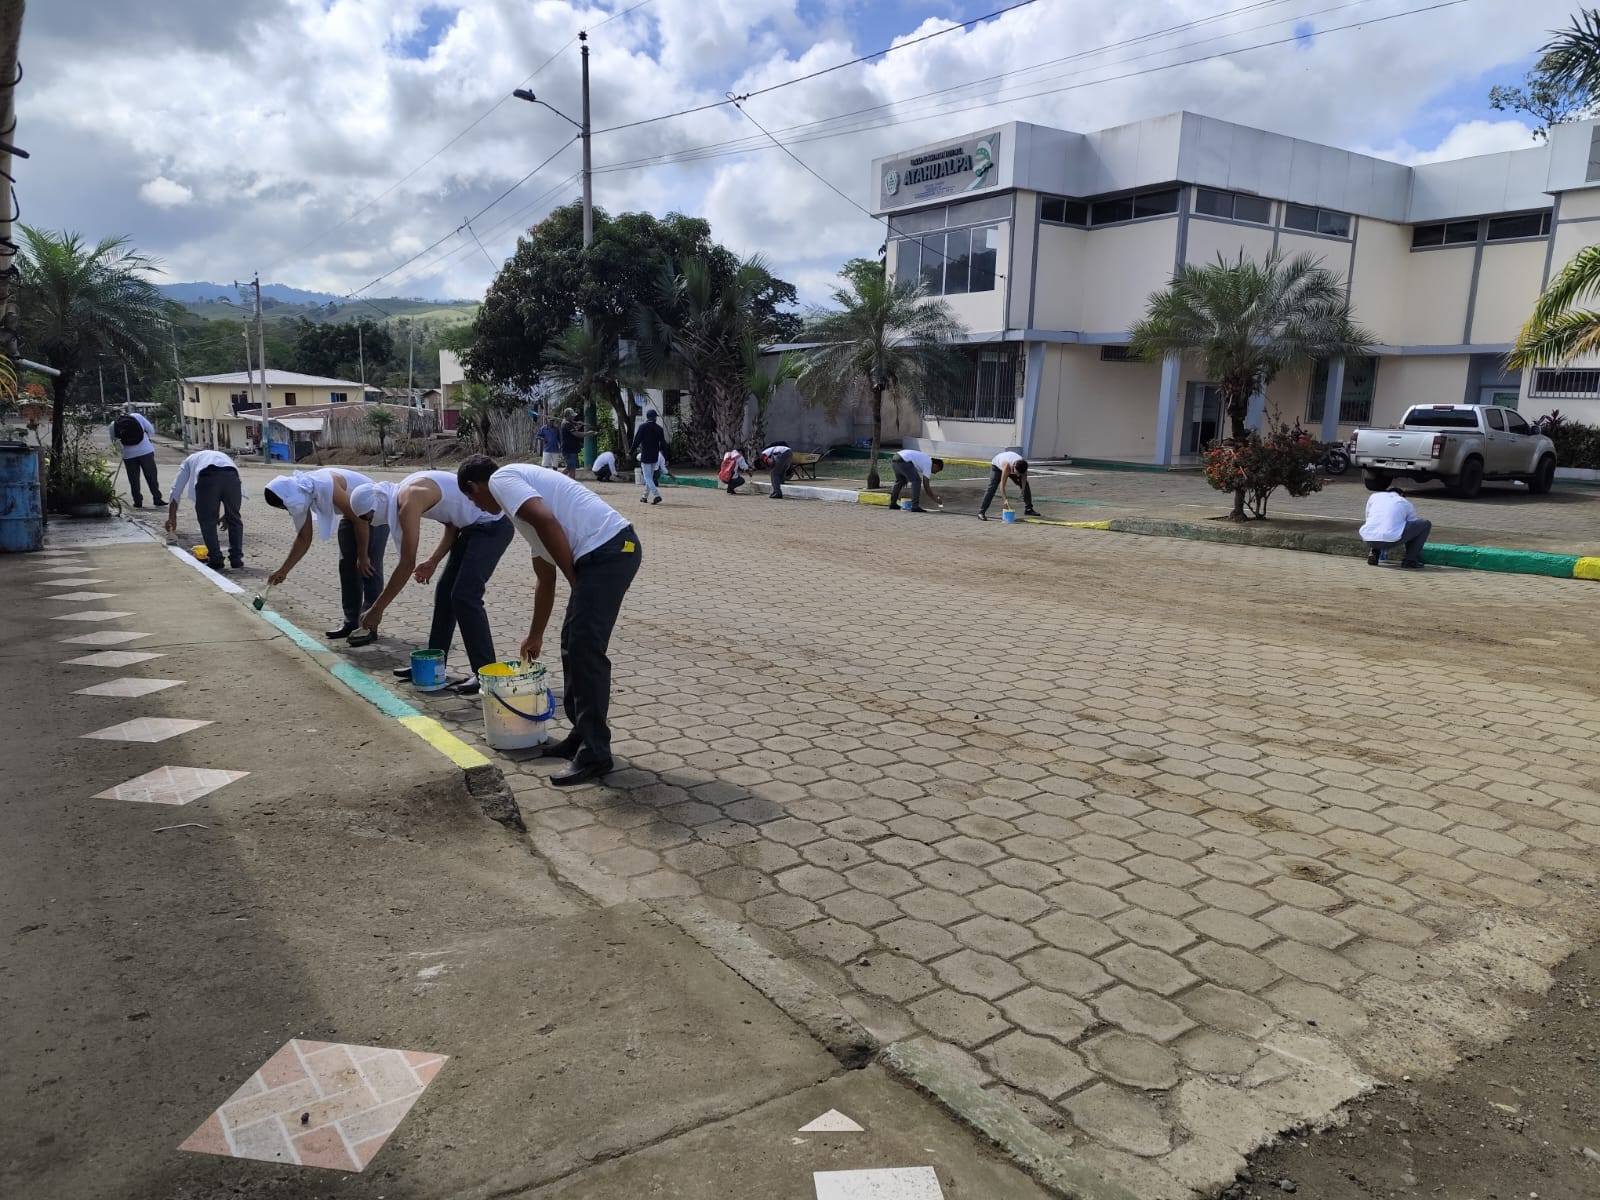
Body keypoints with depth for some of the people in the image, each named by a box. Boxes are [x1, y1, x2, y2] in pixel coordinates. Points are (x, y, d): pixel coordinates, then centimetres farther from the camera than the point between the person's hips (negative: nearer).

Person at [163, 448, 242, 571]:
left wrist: (172, 517, 38)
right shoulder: (223, 456, 46)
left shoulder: (190, 460, 39)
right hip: (231, 475, 2)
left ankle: (215, 560, 9)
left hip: (207, 476, -2)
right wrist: (227, 515, 44)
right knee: (234, 519, 17)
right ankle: (236, 559, 17)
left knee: (207, 520, 11)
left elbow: (175, 491, 33)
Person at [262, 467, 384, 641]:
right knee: (347, 566, 5)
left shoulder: (327, 487, -35)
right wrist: (283, 571, -1)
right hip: (353, 515, 9)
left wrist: (362, 556, -18)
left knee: (368, 568, -12)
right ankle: (351, 622, 12)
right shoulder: (301, 494, -9)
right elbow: (304, 538, 2)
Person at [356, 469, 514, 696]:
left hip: (493, 525, -10)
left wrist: (376, 609, -15)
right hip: (474, 526, 10)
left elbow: (407, 564, -21)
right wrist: (433, 561, 4)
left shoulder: (408, 503, -20)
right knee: (445, 590, 11)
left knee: (464, 596, -14)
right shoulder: (407, 491, 9)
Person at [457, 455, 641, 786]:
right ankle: (581, 734, 27)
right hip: (614, 549, 10)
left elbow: (547, 521, -17)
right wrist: (535, 636, 43)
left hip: (606, 550, -10)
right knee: (573, 645, 17)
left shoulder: (501, 479, 3)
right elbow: (545, 579, 36)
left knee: (585, 652, -6)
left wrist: (576, 581, -7)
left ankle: (595, 753, 0)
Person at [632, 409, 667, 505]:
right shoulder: (659, 429, 3)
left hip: (645, 456, -5)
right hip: (655, 457, 5)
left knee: (647, 477, -6)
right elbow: (663, 444, 3)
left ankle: (656, 495, -24)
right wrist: (665, 458, 6)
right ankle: (645, 497, 22)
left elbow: (637, 441, -8)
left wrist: (632, 453, 2)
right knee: (650, 477, 16)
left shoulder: (642, 427, -7)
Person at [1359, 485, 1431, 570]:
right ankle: (1410, 560, 14)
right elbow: (1415, 528, 34)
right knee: (1426, 524, 18)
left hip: (1369, 539, 3)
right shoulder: (1406, 503, 24)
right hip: (1391, 539, -3)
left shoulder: (1374, 496, 28)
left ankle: (1373, 552, 15)